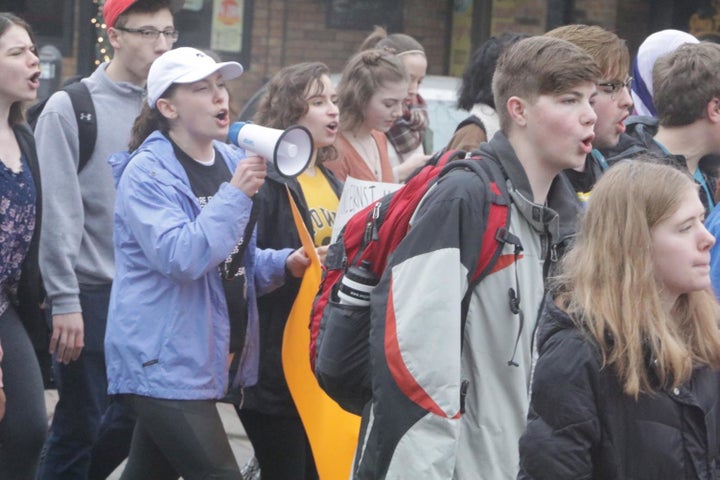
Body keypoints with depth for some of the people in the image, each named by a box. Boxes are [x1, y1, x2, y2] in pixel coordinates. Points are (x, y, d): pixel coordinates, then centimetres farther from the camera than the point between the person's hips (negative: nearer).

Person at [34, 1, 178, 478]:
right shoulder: (71, 108, -6)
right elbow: (59, 214, -10)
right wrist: (65, 302, -14)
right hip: (90, 292, -5)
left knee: (136, 416, 8)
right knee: (80, 424, -2)